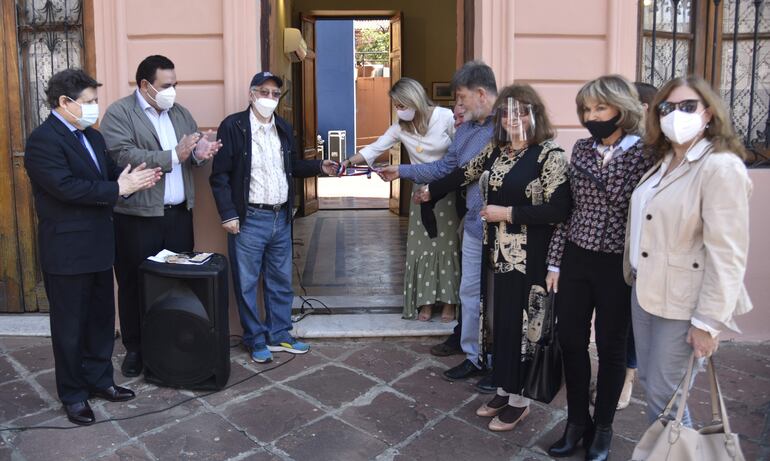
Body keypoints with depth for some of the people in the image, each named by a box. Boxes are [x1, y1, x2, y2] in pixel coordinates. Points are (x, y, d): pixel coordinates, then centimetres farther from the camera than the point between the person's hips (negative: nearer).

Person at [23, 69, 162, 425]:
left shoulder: (93, 137, 11)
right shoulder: (43, 141, -16)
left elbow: (110, 175, 10)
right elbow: (67, 186, -26)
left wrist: (133, 179, -12)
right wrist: (118, 189, -21)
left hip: (98, 246, 8)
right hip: (67, 251, -8)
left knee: (101, 319, 17)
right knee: (70, 326, 7)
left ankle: (99, 379, 34)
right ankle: (73, 395, 22)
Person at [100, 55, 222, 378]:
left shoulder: (180, 112, 14)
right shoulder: (118, 113, -6)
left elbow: (192, 152, 14)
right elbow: (123, 157, -20)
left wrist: (200, 152, -10)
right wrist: (174, 155, -21)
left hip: (179, 213, 5)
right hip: (138, 217, -5)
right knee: (135, 284, 7)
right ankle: (135, 348, 22)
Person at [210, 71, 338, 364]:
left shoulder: (284, 128, 10)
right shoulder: (233, 126, -8)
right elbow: (220, 175, -10)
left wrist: (319, 166, 4)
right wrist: (228, 214, -15)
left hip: (281, 217, 6)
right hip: (248, 219, -6)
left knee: (281, 281, 14)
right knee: (247, 283, 6)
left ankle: (279, 335, 28)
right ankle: (256, 341, 20)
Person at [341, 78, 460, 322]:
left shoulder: (446, 118, -11)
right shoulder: (400, 127, 0)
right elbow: (374, 148, -2)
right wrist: (350, 161, -17)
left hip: (449, 190, -3)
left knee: (447, 244, 0)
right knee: (421, 245, 1)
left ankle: (449, 301, 11)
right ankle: (426, 301, 11)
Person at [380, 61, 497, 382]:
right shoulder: (465, 130, 11)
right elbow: (444, 168, 17)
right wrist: (401, 171, 14)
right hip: (474, 225, 8)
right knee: (470, 291, 16)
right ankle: (474, 356, 32)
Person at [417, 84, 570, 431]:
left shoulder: (549, 155, -12)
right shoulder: (495, 150, 7)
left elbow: (559, 210, -18)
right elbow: (466, 174, 21)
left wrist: (508, 213, -17)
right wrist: (430, 192, 29)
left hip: (528, 258, -6)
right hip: (497, 253, 6)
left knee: (520, 322, 3)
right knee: (500, 319, 13)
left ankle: (519, 400, 21)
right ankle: (504, 390, 30)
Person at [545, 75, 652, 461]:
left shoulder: (644, 153, -9)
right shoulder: (581, 149, 4)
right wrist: (555, 261, 6)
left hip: (618, 266, -4)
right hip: (576, 259, 4)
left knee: (610, 347, 11)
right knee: (571, 342, 11)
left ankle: (602, 429, 31)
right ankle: (577, 421, 32)